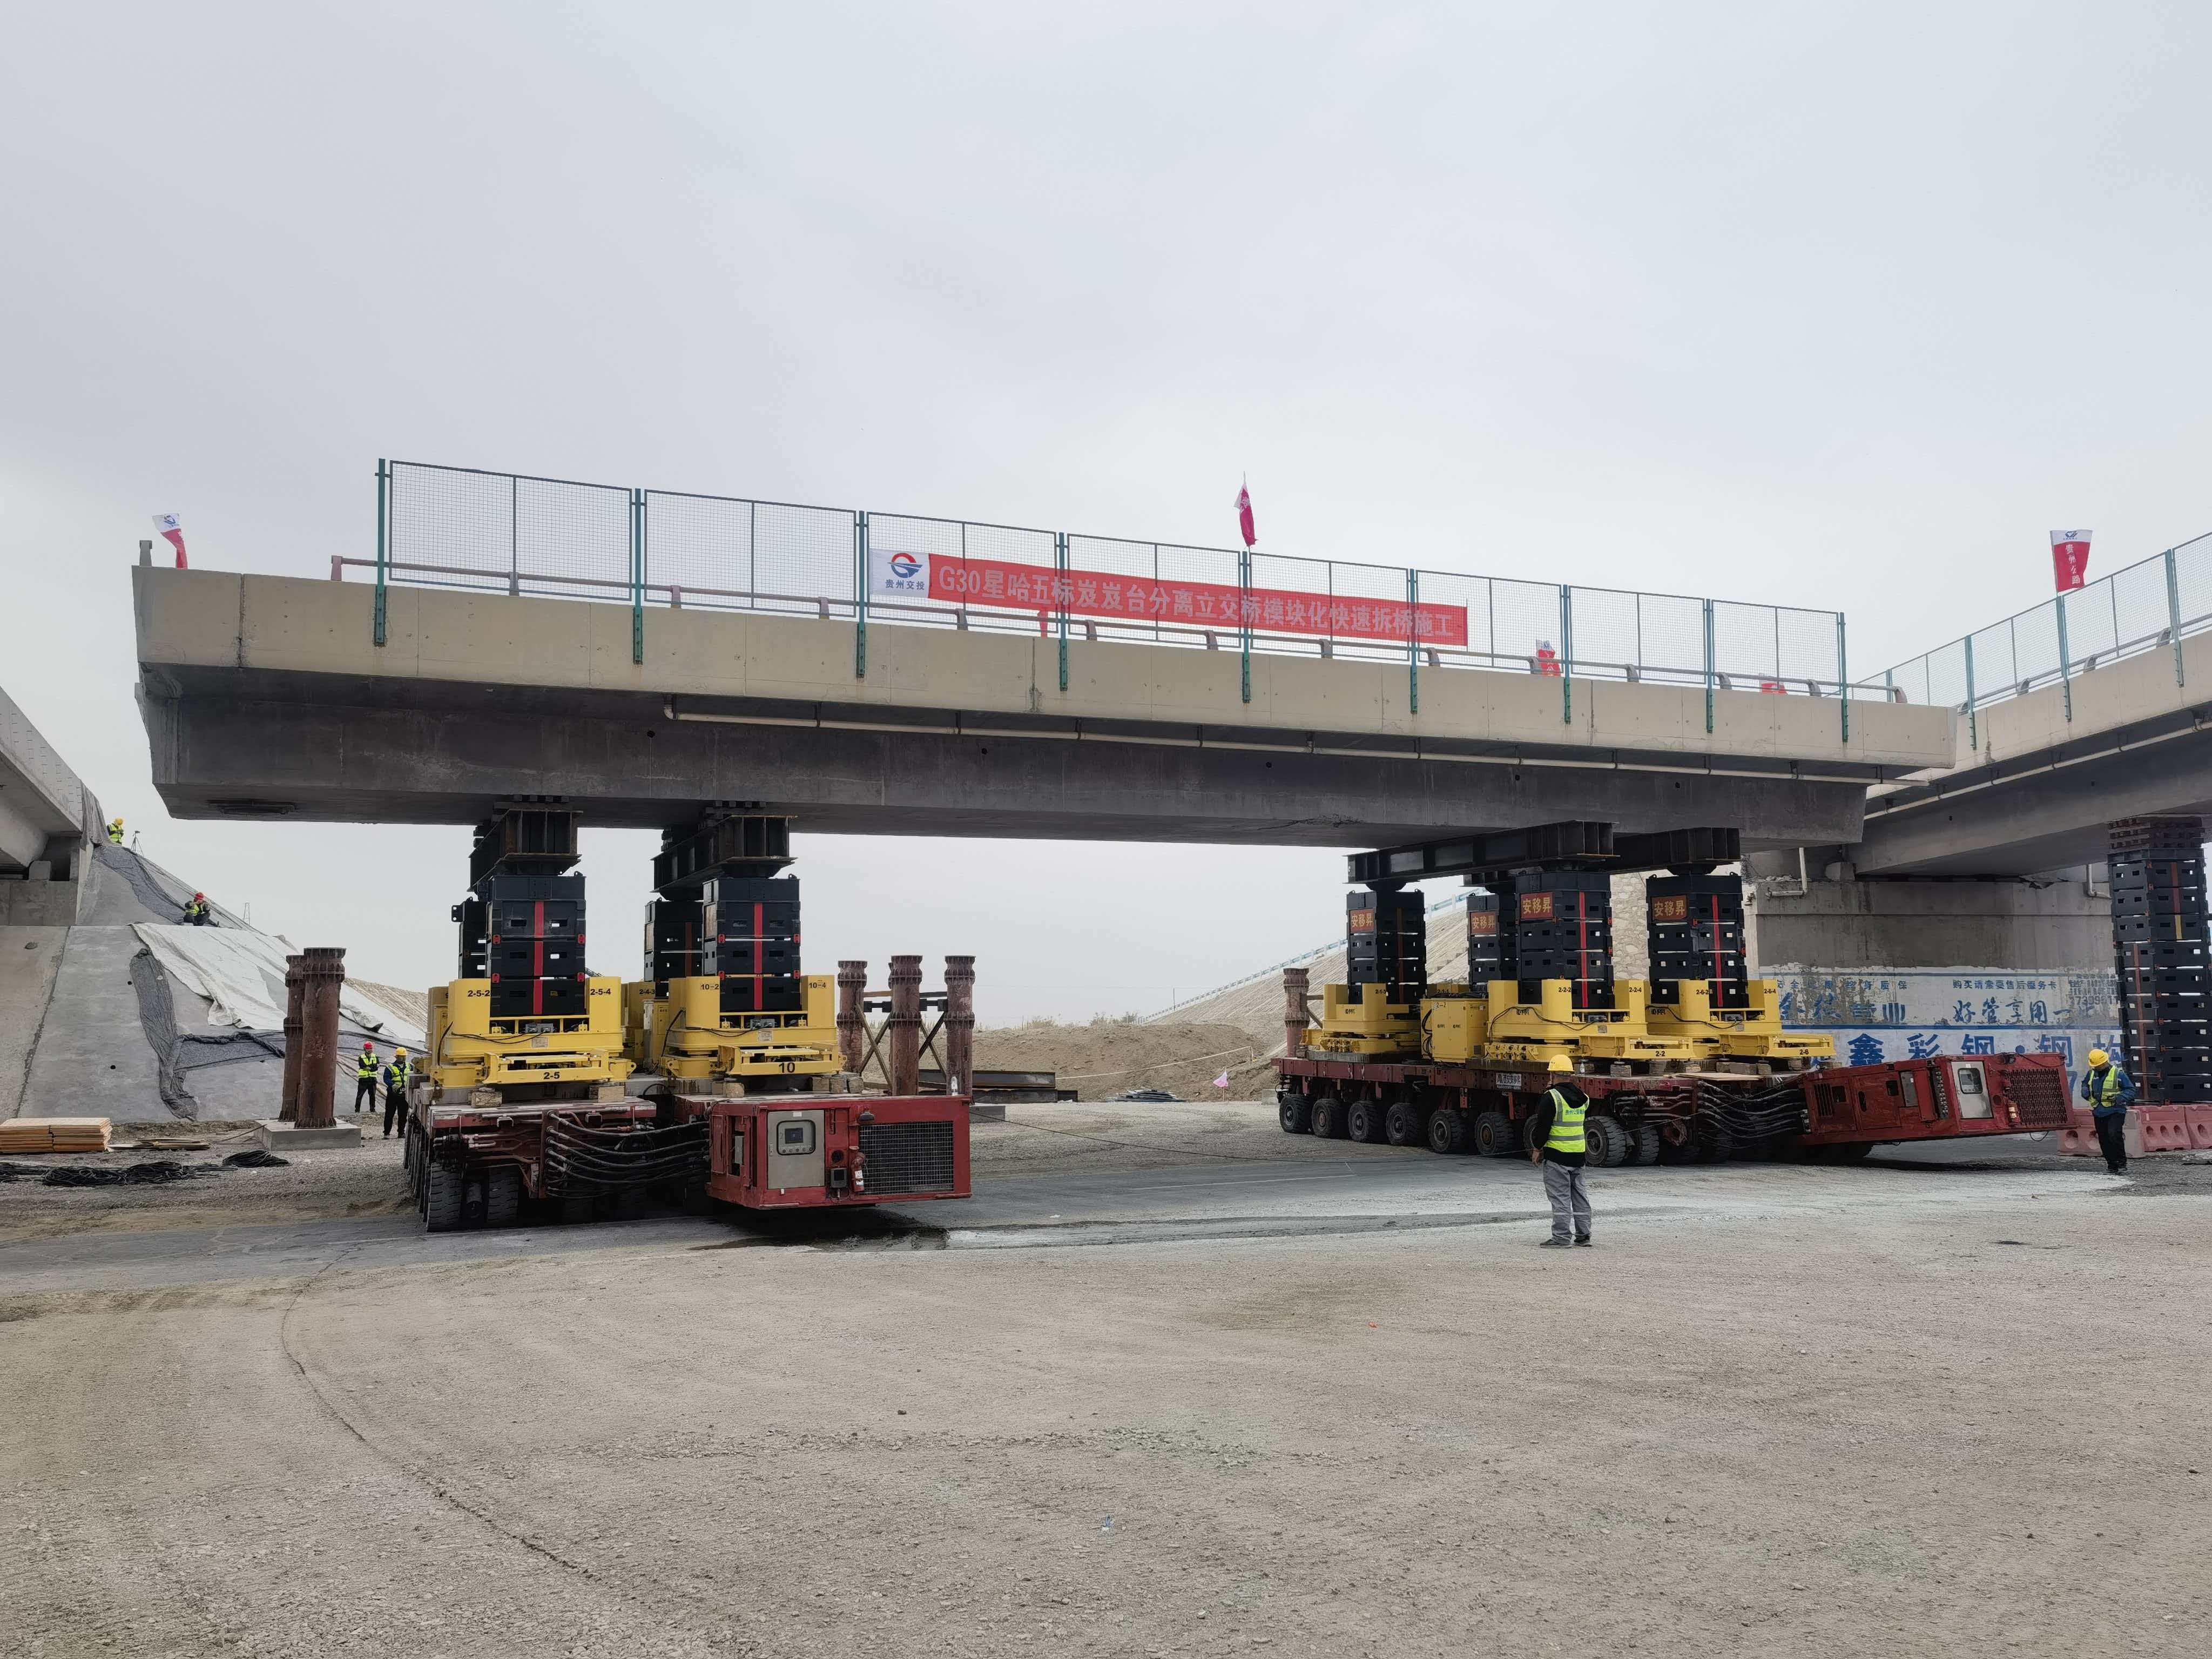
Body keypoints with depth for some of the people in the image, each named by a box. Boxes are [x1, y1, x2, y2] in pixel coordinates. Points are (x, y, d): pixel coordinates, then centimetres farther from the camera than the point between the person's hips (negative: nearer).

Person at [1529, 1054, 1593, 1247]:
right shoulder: (1581, 1097, 7)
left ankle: (1561, 1237, -2)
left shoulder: (1552, 1096, -14)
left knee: (1560, 1195, -3)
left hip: (1557, 1153, -7)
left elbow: (1543, 1125, -13)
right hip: (1578, 1152, 7)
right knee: (1579, 1193, 15)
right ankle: (1583, 1235, 19)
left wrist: (1537, 1148, -2)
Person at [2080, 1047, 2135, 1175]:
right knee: (2104, 1140, 7)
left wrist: (2119, 1098, -19)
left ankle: (2122, 1164, -13)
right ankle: (2112, 1165, 19)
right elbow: (2084, 1084, 27)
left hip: (2116, 1111, -6)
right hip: (2099, 1112, 6)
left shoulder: (2118, 1074, -6)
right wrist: (2086, 1092, 5)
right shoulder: (2091, 1073, 9)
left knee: (2114, 1134, -23)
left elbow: (2131, 1090, -3)